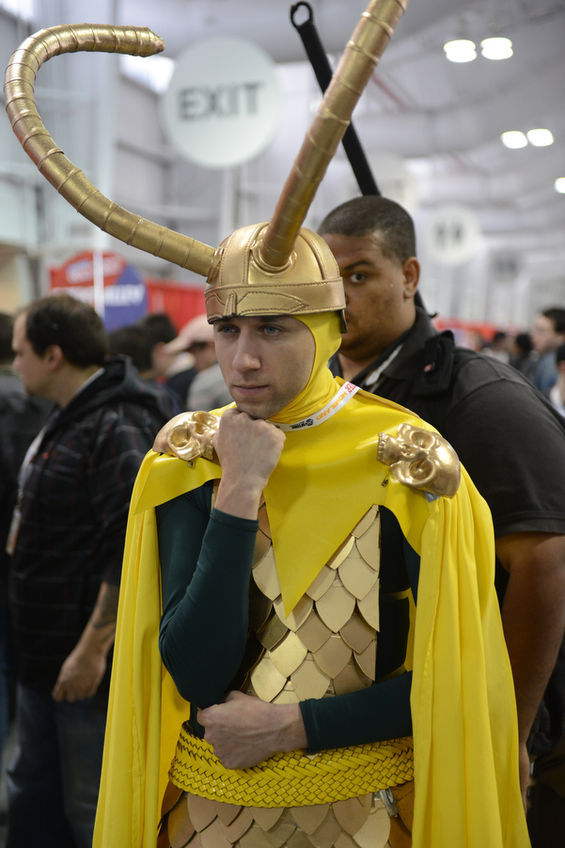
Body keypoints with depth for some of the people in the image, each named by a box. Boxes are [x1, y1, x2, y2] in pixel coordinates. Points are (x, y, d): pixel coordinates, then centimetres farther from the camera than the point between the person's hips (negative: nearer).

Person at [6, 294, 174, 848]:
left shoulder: (117, 429, -20)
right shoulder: (66, 420, 13)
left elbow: (133, 551, -27)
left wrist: (93, 648, -25)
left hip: (88, 663, -10)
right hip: (46, 656, 10)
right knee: (33, 798, 21)